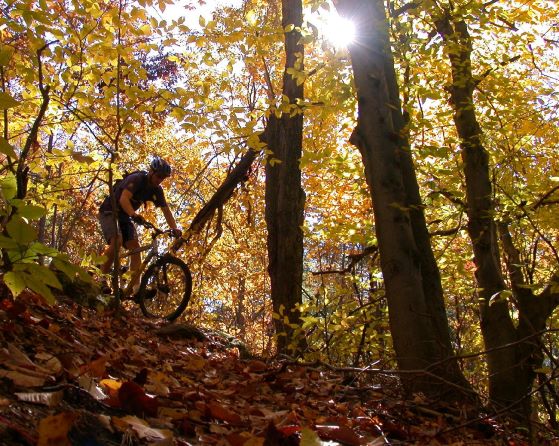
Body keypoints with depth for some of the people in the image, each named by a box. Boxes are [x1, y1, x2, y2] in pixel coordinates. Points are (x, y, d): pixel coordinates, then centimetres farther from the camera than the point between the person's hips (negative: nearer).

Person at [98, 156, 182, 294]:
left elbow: (166, 211, -2)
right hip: (109, 211, -7)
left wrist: (174, 228, -18)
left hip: (125, 216, 7)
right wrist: (134, 214, -54)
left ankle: (136, 286, -15)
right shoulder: (137, 179, -23)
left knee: (135, 247, -11)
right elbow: (123, 199, -37)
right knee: (117, 241, -30)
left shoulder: (157, 190, -2)